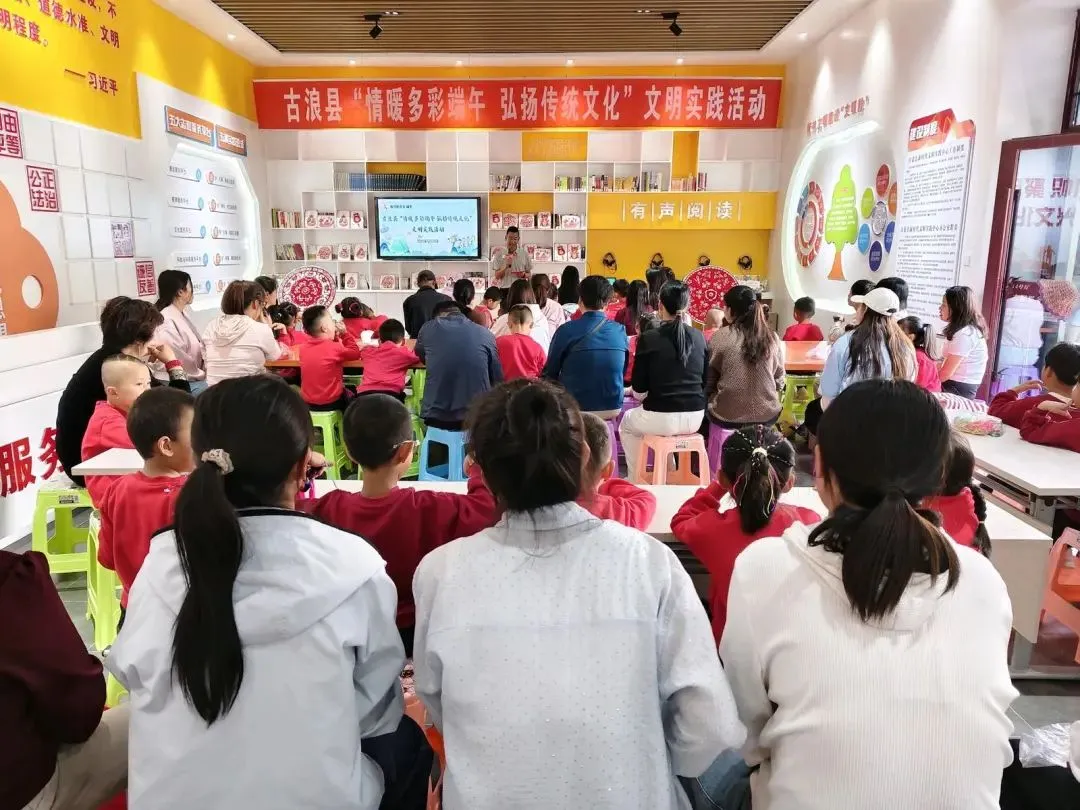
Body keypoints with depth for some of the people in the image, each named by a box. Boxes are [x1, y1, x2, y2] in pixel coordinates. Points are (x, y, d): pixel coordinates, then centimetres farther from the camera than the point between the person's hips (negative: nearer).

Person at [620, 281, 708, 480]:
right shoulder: (699, 337, 2)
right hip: (695, 418, 5)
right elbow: (705, 381, 13)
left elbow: (638, 391, -6)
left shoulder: (648, 339, -10)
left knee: (627, 423, 29)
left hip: (662, 418, -5)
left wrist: (643, 393, 17)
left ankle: (635, 477, 31)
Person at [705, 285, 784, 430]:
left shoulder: (720, 337, -9)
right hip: (767, 415, 3)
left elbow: (708, 381, -1)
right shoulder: (772, 337, -1)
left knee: (705, 401, 25)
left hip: (728, 416, -3)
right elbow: (779, 380, 8)